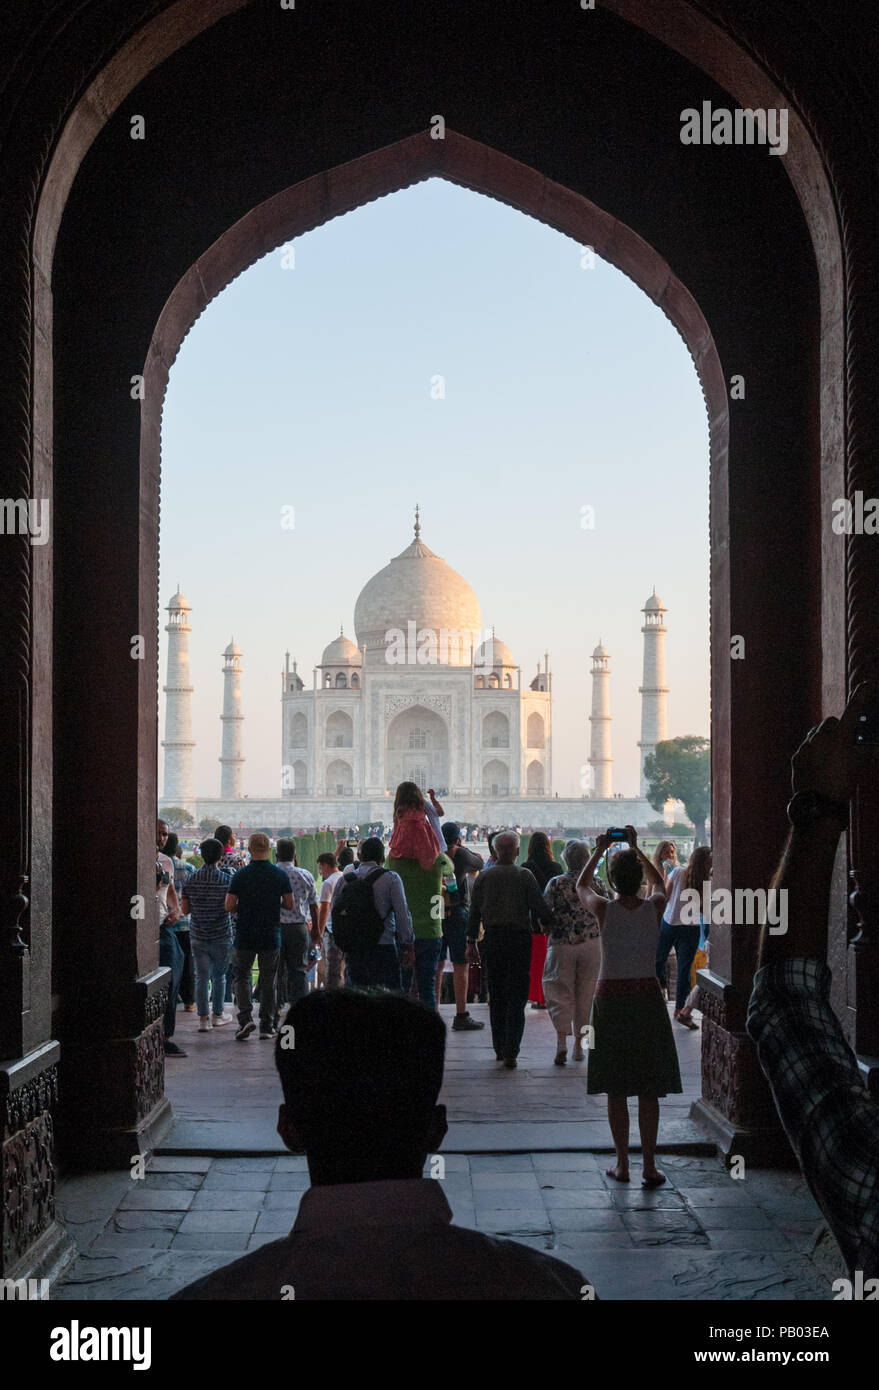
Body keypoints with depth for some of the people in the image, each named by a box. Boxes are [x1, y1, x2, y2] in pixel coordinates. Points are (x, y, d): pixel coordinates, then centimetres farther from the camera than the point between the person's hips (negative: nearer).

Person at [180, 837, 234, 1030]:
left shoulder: (191, 880, -2)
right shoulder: (227, 880, -10)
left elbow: (185, 909, 1)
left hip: (198, 936, 2)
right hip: (221, 936, -2)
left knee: (201, 977, 4)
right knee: (219, 976, 14)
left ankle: (203, 1018, -1)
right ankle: (217, 1014, 22)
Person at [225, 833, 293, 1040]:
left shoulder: (240, 875, -8)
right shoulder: (280, 875, -3)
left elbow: (229, 906, -9)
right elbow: (289, 905, 0)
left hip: (245, 936, -1)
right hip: (271, 936, 1)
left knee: (242, 977, 9)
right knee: (268, 981, 10)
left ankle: (245, 1017, -10)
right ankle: (267, 1025, 10)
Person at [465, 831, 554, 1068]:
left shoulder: (484, 877, 3)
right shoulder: (525, 876, -6)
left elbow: (474, 912, 4)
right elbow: (539, 909, -9)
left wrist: (471, 943, 10)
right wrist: (552, 917, 12)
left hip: (493, 939, 3)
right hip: (519, 937, -3)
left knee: (496, 997, 14)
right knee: (516, 997, -1)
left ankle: (499, 1049, 19)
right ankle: (510, 1052, -9)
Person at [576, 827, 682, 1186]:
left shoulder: (604, 909, -9)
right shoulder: (655, 907, -5)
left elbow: (581, 885, 15)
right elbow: (658, 881, 20)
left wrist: (598, 850, 25)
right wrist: (635, 848, 27)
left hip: (610, 998, -1)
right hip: (648, 997, 1)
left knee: (616, 1090, 7)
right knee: (649, 1089, 6)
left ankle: (622, 1165, 11)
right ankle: (649, 1166, 7)